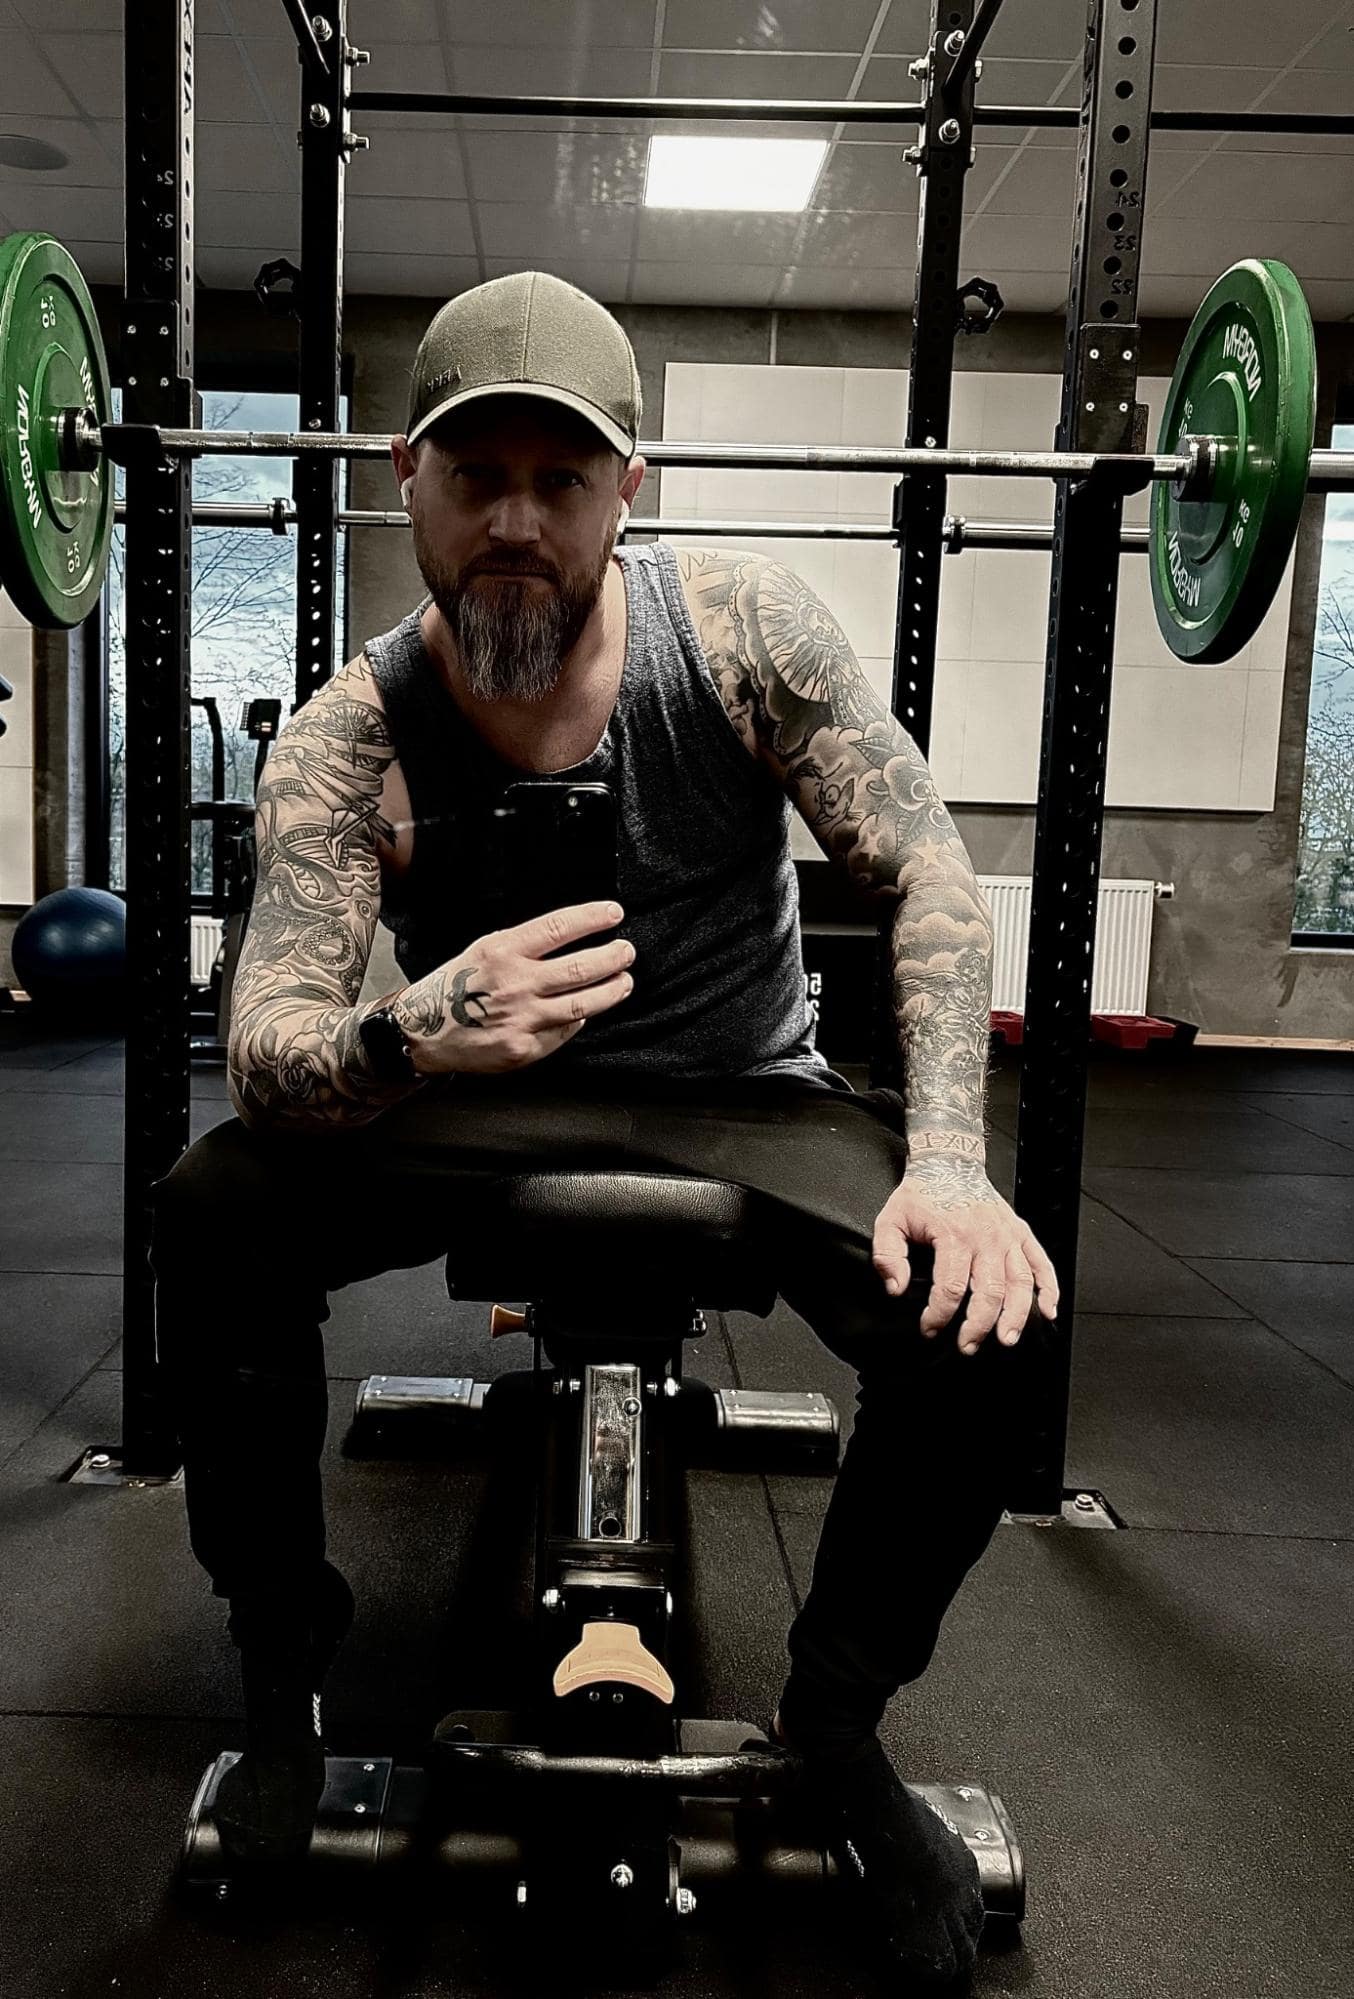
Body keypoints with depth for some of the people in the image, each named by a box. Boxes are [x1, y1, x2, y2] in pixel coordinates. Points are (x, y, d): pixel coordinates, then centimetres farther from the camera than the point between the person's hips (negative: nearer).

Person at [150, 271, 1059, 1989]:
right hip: (482, 1107, 0)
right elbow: (265, 1055, -24)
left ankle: (835, 1722, 4)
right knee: (209, 1223, -25)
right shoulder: (348, 743, -16)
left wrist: (949, 1160, -27)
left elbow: (929, 880, -13)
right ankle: (284, 1681, 1)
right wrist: (402, 1039, -49)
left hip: (741, 1103, 1)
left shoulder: (737, 627, -15)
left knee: (978, 1317, -26)